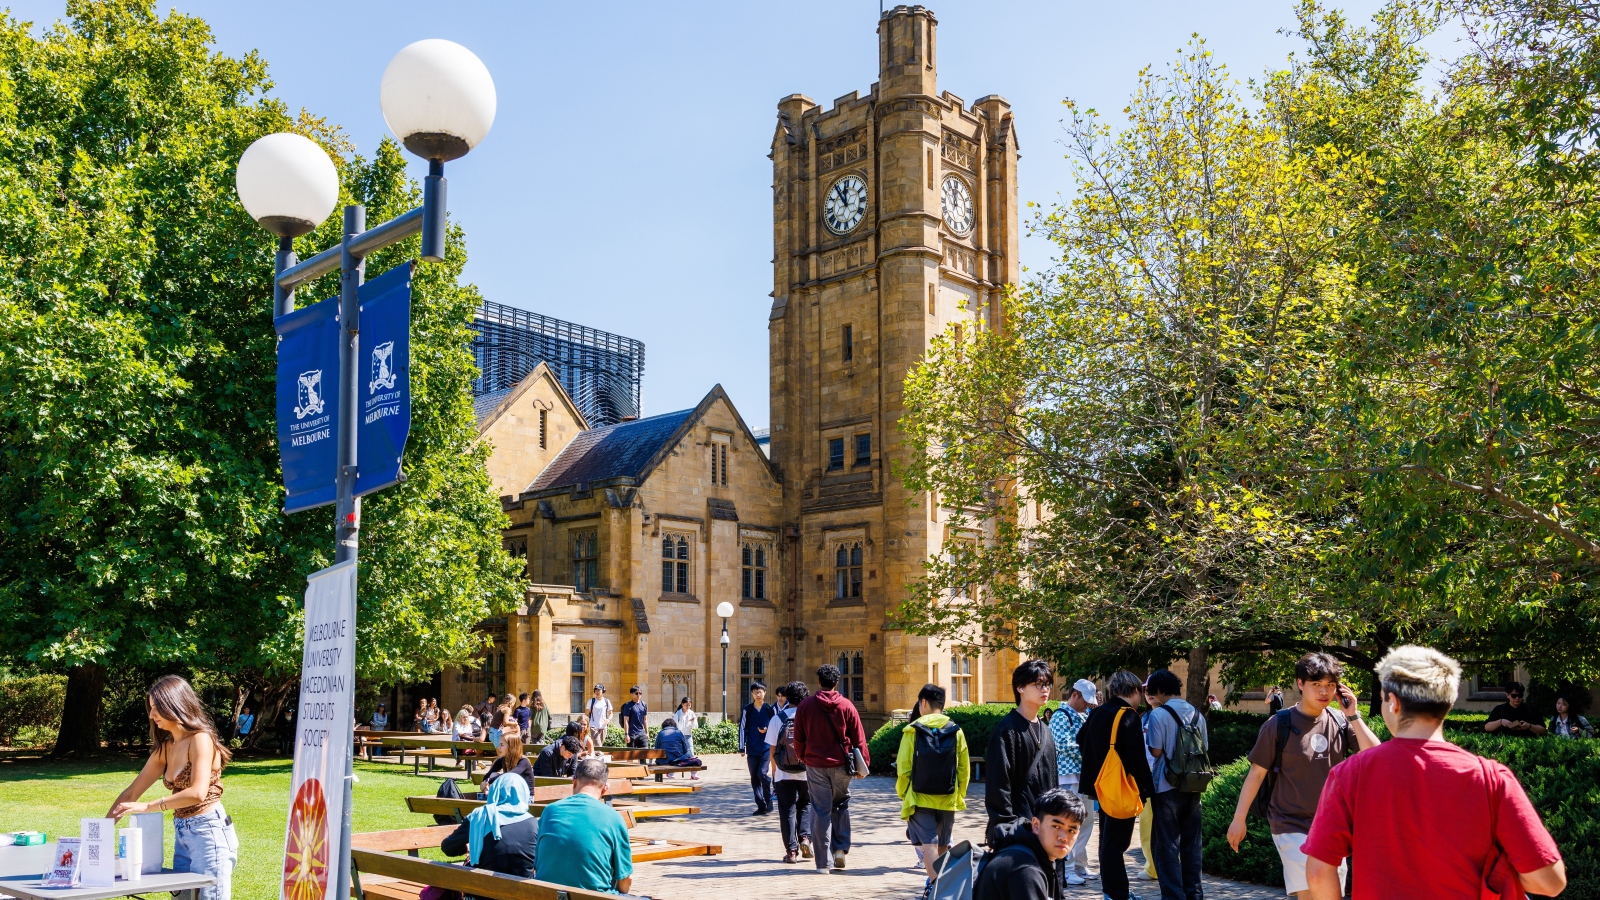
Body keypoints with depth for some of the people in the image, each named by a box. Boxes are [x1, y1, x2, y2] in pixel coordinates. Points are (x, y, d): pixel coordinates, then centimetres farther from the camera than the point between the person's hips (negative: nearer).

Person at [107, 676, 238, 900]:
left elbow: (198, 793, -24)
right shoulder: (164, 748, 12)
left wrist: (148, 807, -21)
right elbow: (131, 793, 14)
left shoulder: (200, 739, -12)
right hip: (182, 833, 8)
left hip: (208, 831, -8)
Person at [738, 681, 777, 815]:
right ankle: (761, 806, 14)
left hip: (766, 748, -2)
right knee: (754, 778, 4)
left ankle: (769, 800, 6)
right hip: (752, 749, 2)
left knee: (762, 773, -16)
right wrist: (742, 748, -6)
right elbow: (742, 728, 1)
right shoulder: (747, 710, 5)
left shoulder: (770, 709, 3)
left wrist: (767, 730, -13)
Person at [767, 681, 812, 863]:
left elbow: (771, 750, 0)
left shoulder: (777, 719, -3)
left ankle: (792, 851, 6)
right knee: (805, 805, 20)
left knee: (787, 810, 7)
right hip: (807, 772, 0)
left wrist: (774, 770, 14)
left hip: (784, 773, 0)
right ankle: (805, 838, 2)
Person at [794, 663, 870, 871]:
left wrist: (803, 758, 20)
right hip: (840, 765, 0)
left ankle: (823, 862, 4)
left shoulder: (806, 705, -2)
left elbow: (798, 739, 4)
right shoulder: (846, 706, -2)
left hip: (815, 765, 0)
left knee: (821, 811, 3)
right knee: (841, 806, 20)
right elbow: (858, 738, 1)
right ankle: (841, 848, 10)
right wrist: (863, 764, 10)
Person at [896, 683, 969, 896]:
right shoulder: (956, 731, 1)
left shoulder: (913, 730, -7)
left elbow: (903, 767, -8)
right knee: (942, 844, 18)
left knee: (928, 842, -4)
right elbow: (964, 769, 2)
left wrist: (902, 793, 6)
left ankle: (935, 885, -17)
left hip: (920, 798, -3)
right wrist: (959, 796, 14)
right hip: (947, 799, 3)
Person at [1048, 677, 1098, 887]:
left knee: (1086, 822, 12)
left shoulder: (1084, 715, 16)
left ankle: (1080, 866, 22)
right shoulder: (1060, 716, -10)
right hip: (1068, 777, -9)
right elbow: (1066, 746, -19)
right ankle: (1066, 871, 0)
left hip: (1085, 775, 9)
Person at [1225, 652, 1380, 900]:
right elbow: (1257, 773, -4)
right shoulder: (1280, 725, -9)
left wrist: (1354, 716, -13)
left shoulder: (1341, 721, 1)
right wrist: (1239, 819, -2)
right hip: (1292, 827, -4)